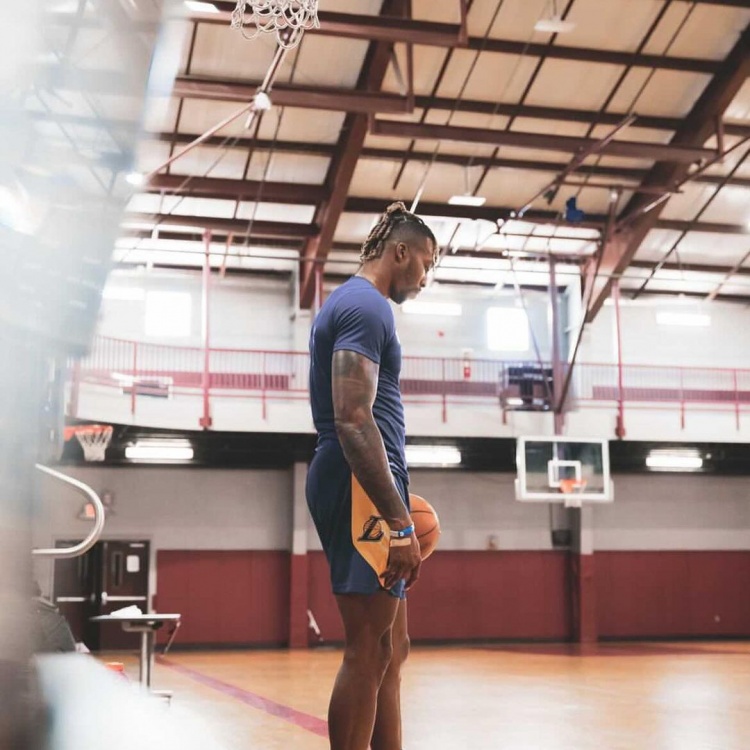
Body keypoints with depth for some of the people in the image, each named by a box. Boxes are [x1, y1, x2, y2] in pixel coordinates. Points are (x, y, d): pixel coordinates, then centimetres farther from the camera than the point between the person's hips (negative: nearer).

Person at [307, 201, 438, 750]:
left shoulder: (349, 304, 22)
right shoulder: (367, 307, -10)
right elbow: (353, 421, -21)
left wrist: (395, 506, 25)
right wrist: (399, 523, -24)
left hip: (357, 488, 11)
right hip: (362, 487, -11)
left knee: (391, 650, 13)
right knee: (370, 654, -7)